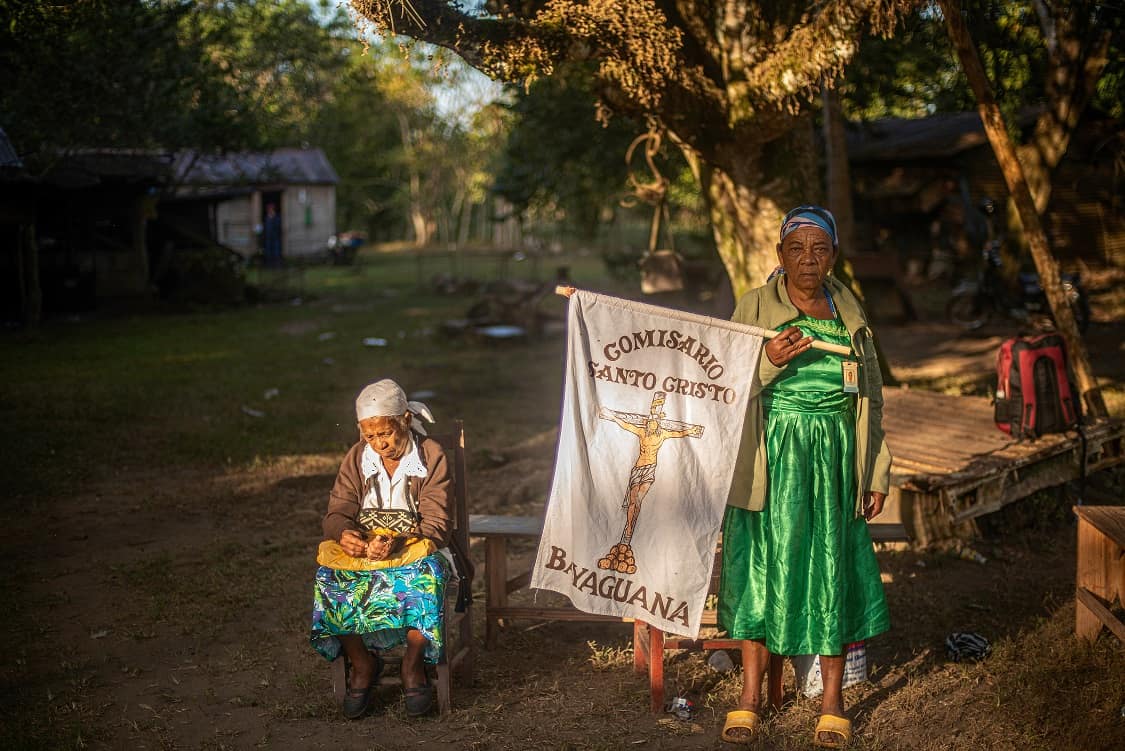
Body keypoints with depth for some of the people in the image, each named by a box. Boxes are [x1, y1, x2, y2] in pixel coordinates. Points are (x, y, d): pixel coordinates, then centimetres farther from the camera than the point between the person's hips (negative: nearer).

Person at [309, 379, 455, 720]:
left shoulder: (432, 457, -6)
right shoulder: (356, 458, 5)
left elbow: (438, 525, -12)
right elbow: (337, 512, 3)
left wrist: (398, 543, -30)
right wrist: (343, 533, -23)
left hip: (414, 549, -3)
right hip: (360, 549, 3)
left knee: (426, 575, -39)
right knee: (331, 578, -30)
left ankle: (413, 666, -17)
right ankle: (362, 664, -9)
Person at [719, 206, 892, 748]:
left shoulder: (850, 315, 9)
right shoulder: (754, 308, 1)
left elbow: (870, 398, 13)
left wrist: (876, 474, 11)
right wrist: (768, 361, -20)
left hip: (834, 459, 2)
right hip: (771, 458, -2)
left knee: (832, 570, 3)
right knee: (763, 566, 0)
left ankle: (833, 702, 15)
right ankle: (750, 698, 12)